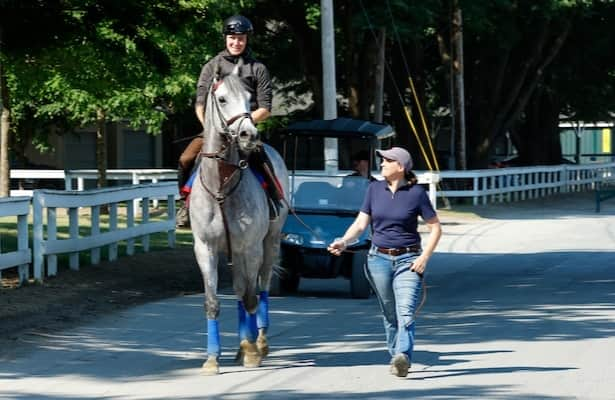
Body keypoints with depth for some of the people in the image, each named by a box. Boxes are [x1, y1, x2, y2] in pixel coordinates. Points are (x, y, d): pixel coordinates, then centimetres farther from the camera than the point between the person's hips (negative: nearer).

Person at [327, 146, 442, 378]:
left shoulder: (416, 193, -5)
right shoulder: (375, 189, 5)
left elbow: (435, 228, 0)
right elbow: (361, 223, 6)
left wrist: (424, 257, -11)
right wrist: (344, 242, -12)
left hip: (408, 259, -4)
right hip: (379, 258, 4)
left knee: (405, 313, -17)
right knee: (389, 315, 10)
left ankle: (402, 357, -31)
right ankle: (395, 356, 23)